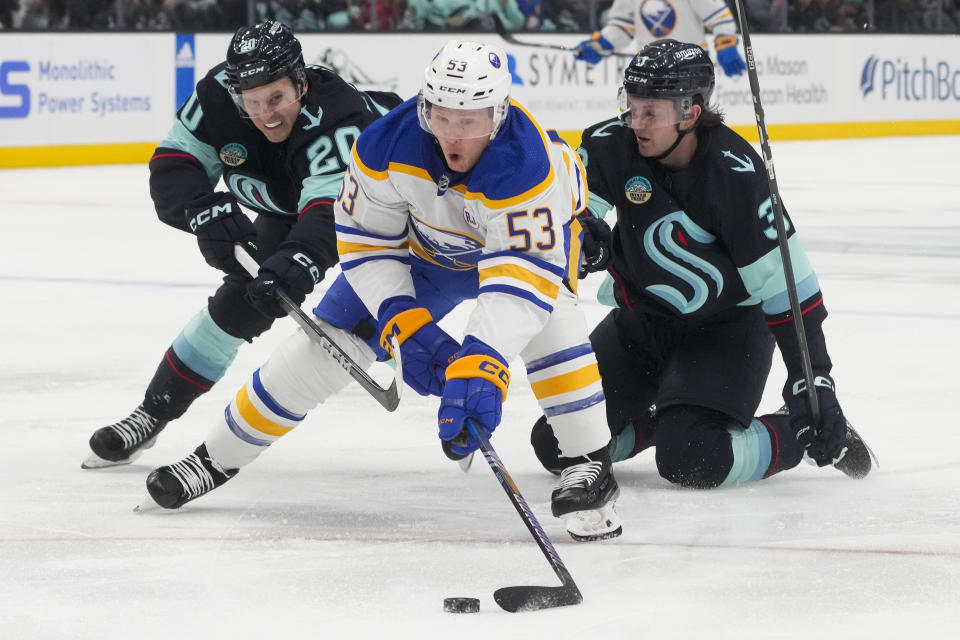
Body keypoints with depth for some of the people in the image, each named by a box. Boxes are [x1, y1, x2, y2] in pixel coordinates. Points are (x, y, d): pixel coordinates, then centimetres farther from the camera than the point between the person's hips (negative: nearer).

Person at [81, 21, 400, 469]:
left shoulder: (336, 120, -44)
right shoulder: (219, 96, -26)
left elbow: (331, 214, -56)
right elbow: (171, 168, -23)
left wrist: (298, 260, -76)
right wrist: (206, 212, -44)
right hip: (289, 206, 5)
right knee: (240, 300, -1)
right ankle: (155, 411, 12)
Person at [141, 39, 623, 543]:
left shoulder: (530, 166, -43)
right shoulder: (388, 145, -33)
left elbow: (523, 275, -50)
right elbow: (364, 241, -20)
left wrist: (480, 370, -62)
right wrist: (407, 328, -33)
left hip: (524, 233, -3)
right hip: (425, 244, 3)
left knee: (547, 320, -34)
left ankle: (587, 466, -20)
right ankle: (218, 457, 15)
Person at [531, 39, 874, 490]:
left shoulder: (735, 173, -26)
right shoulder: (611, 146, -14)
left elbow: (787, 283, -23)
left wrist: (813, 381, -23)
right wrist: (588, 240, -28)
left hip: (726, 325, -5)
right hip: (641, 318, 5)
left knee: (690, 461, -24)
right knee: (556, 443, -3)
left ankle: (798, 435, 3)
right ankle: (659, 417, 22)